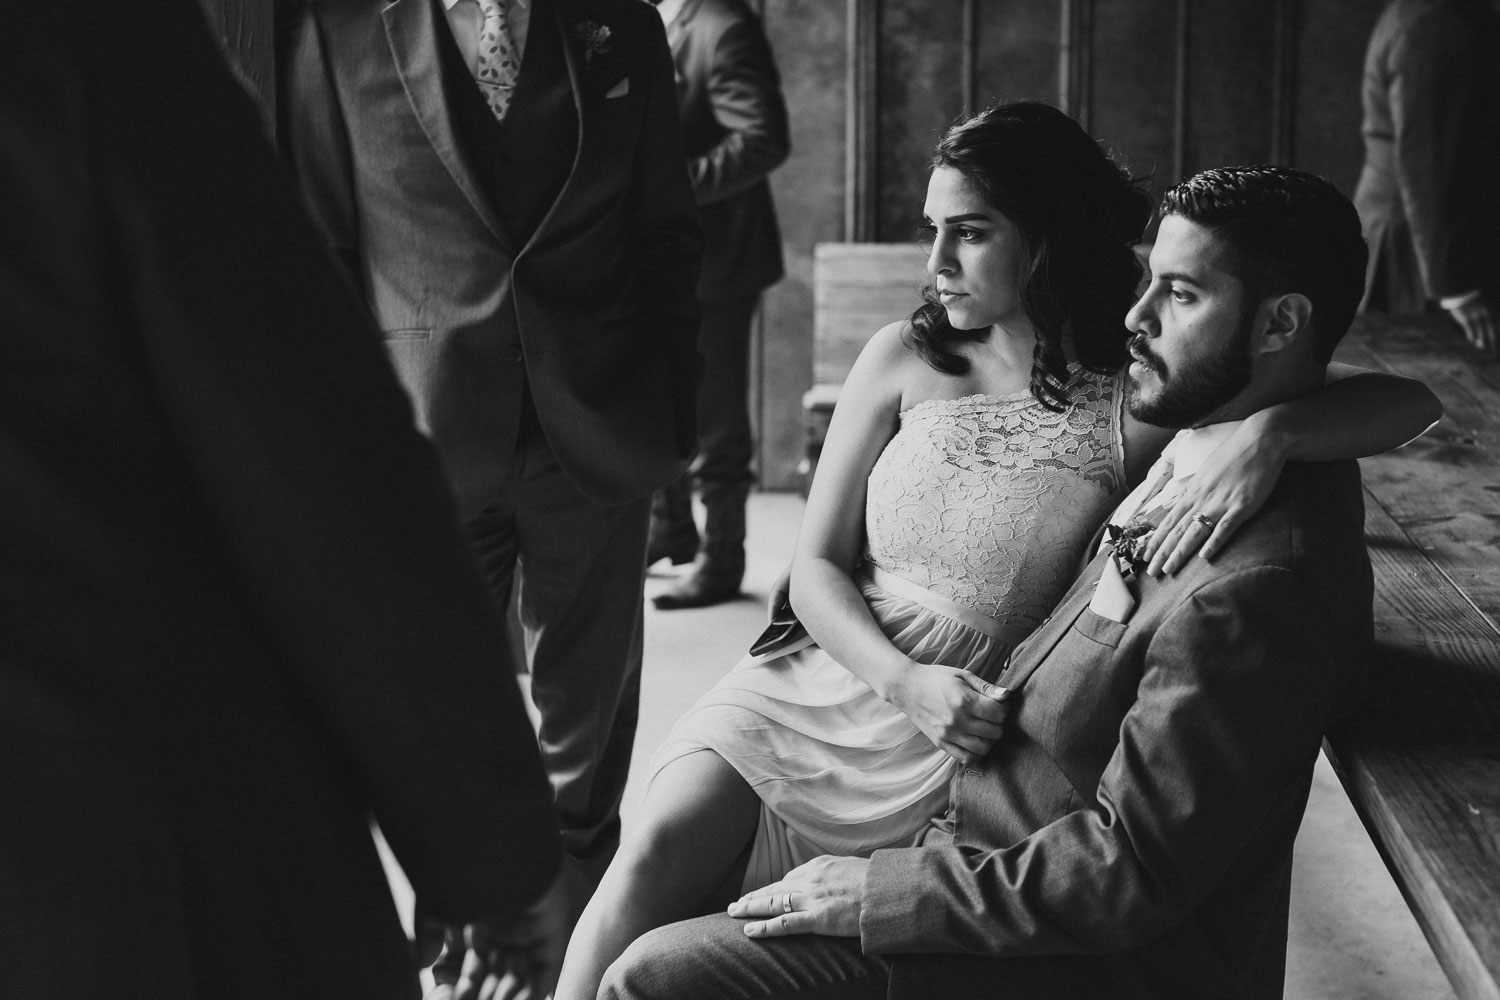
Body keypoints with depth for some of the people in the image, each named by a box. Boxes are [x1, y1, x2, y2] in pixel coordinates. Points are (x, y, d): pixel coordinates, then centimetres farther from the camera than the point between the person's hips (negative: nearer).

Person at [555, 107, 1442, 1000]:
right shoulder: (903, 360, 3)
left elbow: (1408, 404, -11)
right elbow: (817, 567, 4)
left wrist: (1272, 433, -33)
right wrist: (904, 681, -16)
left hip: (951, 755, -3)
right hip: (818, 684, 3)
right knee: (660, 852, -23)